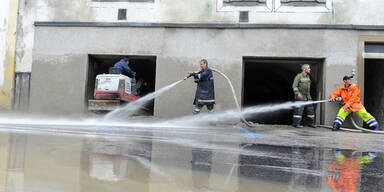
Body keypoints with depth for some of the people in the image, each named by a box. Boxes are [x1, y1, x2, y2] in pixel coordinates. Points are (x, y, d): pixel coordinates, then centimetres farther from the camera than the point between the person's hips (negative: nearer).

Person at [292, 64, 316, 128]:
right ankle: (296, 123, -4)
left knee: (310, 109, 10)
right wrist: (298, 93, -23)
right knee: (299, 110, -9)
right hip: (300, 97, -8)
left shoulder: (308, 76, 15)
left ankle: (311, 123, 21)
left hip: (308, 97, 8)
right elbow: (294, 86, -14)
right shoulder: (298, 76, -9)